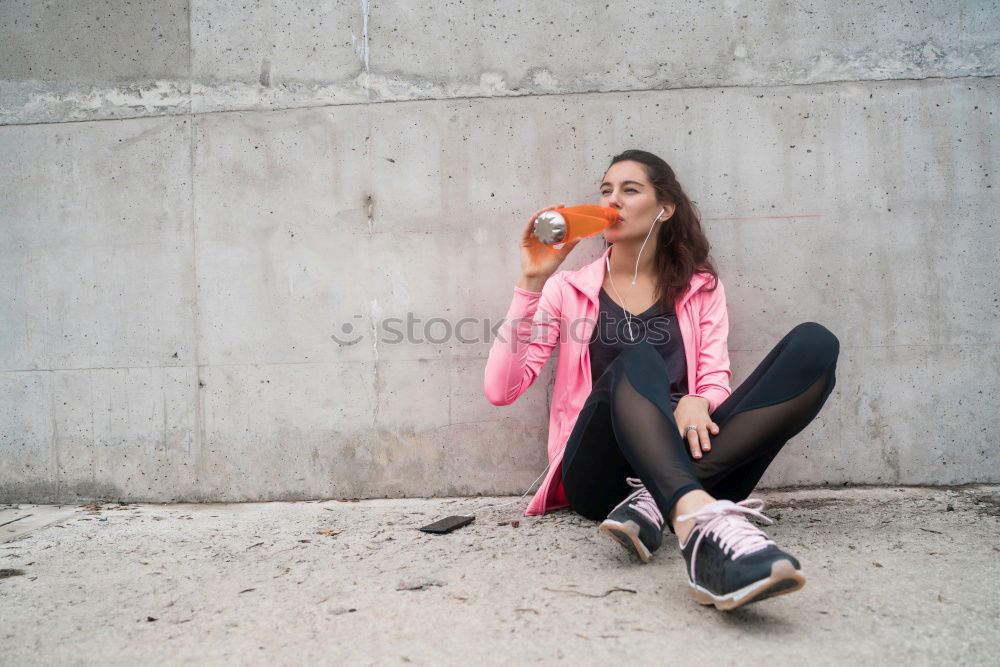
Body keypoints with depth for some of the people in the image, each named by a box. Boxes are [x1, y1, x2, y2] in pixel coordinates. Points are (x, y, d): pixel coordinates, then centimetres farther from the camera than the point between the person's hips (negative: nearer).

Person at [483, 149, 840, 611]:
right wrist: (531, 282, -8)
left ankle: (655, 502, -30)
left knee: (814, 345, -16)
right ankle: (703, 526, -58)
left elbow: (716, 381, 5)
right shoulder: (568, 289, 11)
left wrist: (698, 402, -20)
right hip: (599, 474, -2)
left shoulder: (700, 287, 16)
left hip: (685, 463, 3)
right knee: (636, 364, -32)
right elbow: (500, 390, -1)